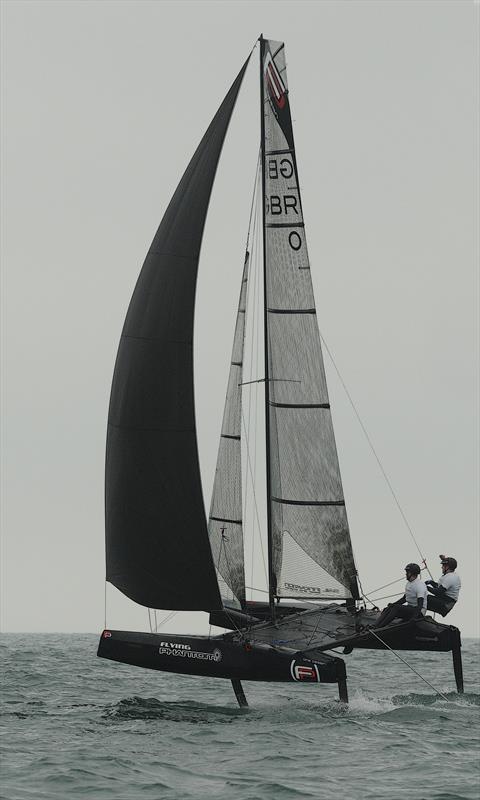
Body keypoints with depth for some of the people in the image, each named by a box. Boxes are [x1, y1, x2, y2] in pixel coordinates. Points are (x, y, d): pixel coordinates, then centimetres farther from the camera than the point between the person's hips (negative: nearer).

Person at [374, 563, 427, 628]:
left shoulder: (420, 585, -18)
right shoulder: (408, 583, 13)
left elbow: (420, 604, -26)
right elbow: (404, 598, 24)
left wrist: (414, 617, -39)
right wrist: (393, 604, 7)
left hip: (418, 611, -9)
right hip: (409, 608, 9)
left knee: (396, 608, -30)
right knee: (389, 608, -13)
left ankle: (377, 628, -37)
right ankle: (375, 626, -28)